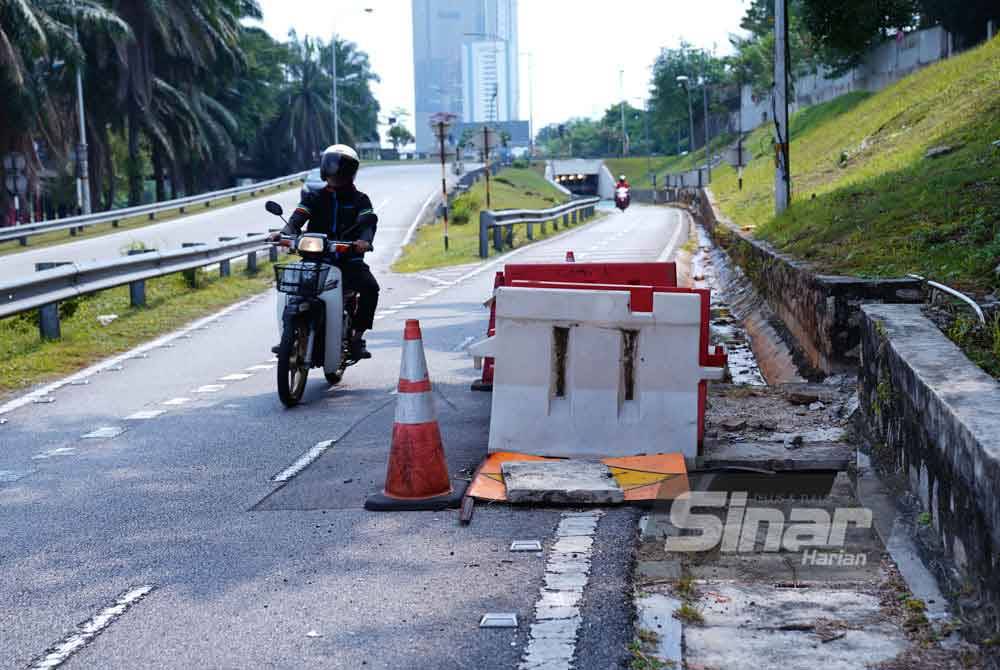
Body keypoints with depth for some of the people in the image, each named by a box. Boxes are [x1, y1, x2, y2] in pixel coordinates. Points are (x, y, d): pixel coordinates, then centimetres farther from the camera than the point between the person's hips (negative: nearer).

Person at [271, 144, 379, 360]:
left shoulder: (359, 200, 10)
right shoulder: (314, 197, 15)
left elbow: (368, 222, -9)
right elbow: (298, 217, -1)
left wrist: (364, 240, -33)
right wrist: (285, 233, -24)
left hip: (349, 259, -1)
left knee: (370, 287, -28)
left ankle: (357, 336, -17)